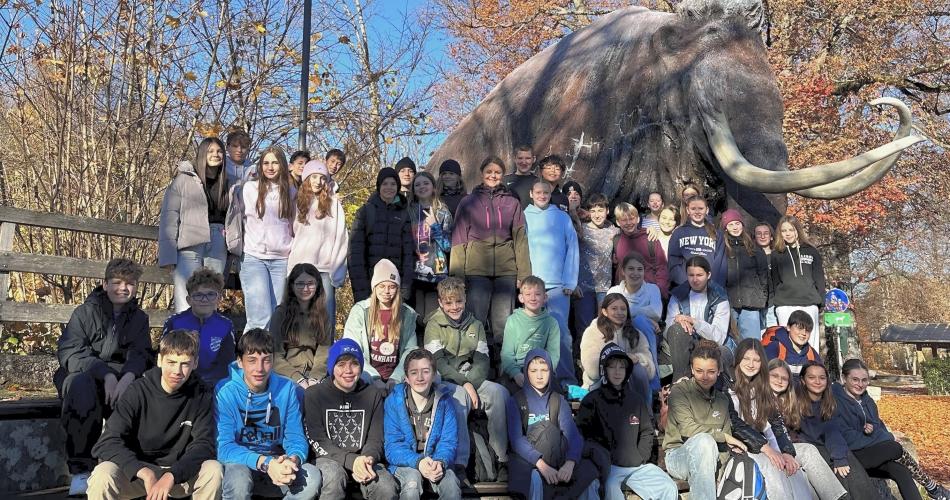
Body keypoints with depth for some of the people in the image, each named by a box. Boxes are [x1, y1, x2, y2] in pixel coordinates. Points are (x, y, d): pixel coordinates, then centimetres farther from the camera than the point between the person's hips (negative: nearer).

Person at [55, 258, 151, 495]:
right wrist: (105, 373, -27)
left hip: (123, 378, 2)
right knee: (82, 384, -37)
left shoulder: (139, 318, 12)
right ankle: (80, 470, -31)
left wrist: (128, 376, -26)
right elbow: (68, 352, -11)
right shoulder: (86, 312, 3)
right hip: (84, 375, -2)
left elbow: (140, 355, -1)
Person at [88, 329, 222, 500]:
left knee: (214, 470, -28)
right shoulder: (139, 390, -11)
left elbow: (204, 444, -14)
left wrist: (171, 475, -31)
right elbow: (108, 442, -17)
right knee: (103, 475, -31)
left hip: (180, 472, 1)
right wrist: (145, 473, -31)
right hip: (137, 471, -1)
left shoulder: (202, 396, -7)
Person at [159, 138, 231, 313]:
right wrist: (168, 255, -10)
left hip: (217, 248, 4)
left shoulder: (226, 184, 15)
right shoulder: (184, 179, 2)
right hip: (189, 246, -4)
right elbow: (169, 215, -3)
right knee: (186, 304, -9)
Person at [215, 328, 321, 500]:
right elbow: (224, 448, -18)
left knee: (312, 477, -25)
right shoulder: (225, 391, -12)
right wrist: (265, 463, -34)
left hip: (275, 465, 3)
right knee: (238, 476, -36)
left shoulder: (287, 389, -5)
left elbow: (296, 439, -3)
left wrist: (293, 460, -28)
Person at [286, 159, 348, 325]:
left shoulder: (333, 202, 3)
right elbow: (292, 233, 14)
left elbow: (341, 237, 0)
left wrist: (337, 269, -6)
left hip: (325, 268, -2)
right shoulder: (299, 202, 12)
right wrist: (291, 265, 3)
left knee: (327, 314, -4)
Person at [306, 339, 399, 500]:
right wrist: (352, 461, -23)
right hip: (329, 458, -1)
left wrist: (368, 459, -22)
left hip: (363, 458, 1)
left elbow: (375, 439, 3)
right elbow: (318, 441, -8)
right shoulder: (314, 394, -1)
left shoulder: (374, 395, 7)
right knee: (334, 477, -36)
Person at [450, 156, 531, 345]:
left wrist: (524, 275, 0)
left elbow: (520, 239, 8)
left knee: (503, 321, 1)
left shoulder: (512, 203, 12)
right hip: (477, 269, -1)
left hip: (506, 270, 1)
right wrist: (457, 275, -3)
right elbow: (458, 240, 5)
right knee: (476, 320, -3)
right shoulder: (468, 202, 9)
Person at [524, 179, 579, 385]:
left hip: (558, 285, -1)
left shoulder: (563, 217, 10)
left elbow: (572, 250, 7)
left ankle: (567, 379, -1)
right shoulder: (522, 217, 11)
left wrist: (570, 283, -2)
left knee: (561, 331, -6)